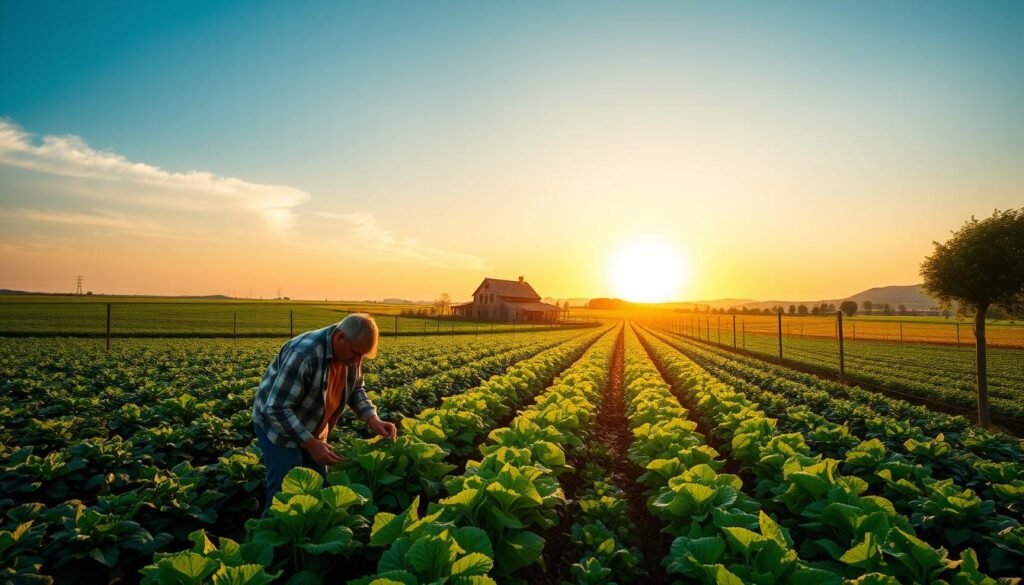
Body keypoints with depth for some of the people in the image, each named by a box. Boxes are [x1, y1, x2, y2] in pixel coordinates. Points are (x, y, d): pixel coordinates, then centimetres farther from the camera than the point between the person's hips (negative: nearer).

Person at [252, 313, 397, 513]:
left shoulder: (350, 355, -11)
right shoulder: (303, 354, -35)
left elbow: (356, 389, 5)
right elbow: (278, 409, -31)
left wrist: (373, 420, -11)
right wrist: (311, 444, -33)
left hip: (312, 429, 7)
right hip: (278, 425, -7)